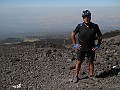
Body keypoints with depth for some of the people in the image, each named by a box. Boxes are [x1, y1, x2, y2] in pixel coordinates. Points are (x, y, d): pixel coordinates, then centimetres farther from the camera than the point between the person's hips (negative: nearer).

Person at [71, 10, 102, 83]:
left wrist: (98, 45, 2)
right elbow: (73, 34, 3)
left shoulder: (95, 26, -5)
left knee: (91, 62, 10)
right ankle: (76, 76, 19)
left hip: (91, 48, 1)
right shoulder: (80, 26, -8)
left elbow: (100, 36, 8)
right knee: (79, 62, 4)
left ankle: (91, 76, 27)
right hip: (81, 48, -1)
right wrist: (75, 44, 0)